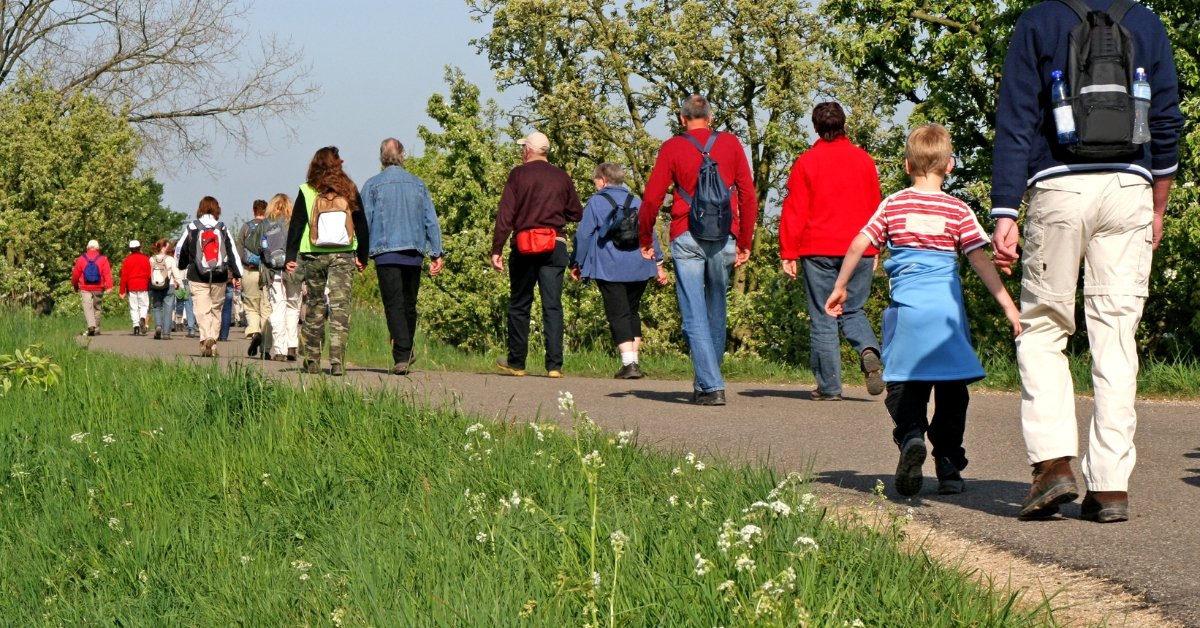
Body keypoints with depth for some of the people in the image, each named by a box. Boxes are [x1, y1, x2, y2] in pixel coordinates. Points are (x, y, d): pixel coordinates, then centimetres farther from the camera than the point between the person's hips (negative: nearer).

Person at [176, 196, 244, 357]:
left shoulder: (192, 228, 1)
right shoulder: (222, 229, 4)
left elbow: (180, 249, 9)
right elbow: (232, 251, 2)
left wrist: (182, 266, 29)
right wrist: (237, 274, 4)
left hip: (197, 277, -2)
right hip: (219, 277, 2)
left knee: (202, 310, -7)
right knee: (216, 309, 13)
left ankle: (206, 338, -29)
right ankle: (212, 343, 8)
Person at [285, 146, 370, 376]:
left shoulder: (307, 192, 0)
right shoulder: (349, 191, 2)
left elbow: (296, 225, -1)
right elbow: (362, 226, 6)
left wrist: (291, 256, 2)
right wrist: (362, 256, 15)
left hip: (314, 256, 0)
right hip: (343, 257, 0)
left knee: (314, 309, 11)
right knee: (340, 306, -3)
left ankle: (311, 361, 15)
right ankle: (337, 362, -13)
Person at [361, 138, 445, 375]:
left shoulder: (373, 185, 0)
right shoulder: (418, 184, 9)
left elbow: (364, 220, -1)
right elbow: (431, 220, 7)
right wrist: (436, 253, 9)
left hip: (386, 252, -3)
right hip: (414, 253, 3)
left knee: (394, 305, -7)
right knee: (409, 305, 14)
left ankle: (401, 357, -19)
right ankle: (406, 354, 21)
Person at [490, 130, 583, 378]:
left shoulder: (519, 174, -2)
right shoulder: (562, 177, 6)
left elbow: (505, 214, -6)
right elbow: (577, 214, 10)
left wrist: (496, 250, -4)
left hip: (524, 246, -2)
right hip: (555, 246, 2)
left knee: (519, 306, 10)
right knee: (553, 306, 0)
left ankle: (516, 362, 15)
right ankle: (554, 364, -7)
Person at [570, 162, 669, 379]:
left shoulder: (596, 202, 1)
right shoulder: (636, 202, 14)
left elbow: (583, 235, -1)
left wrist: (576, 264, 8)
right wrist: (658, 264, 18)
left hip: (609, 269, -4)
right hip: (638, 268, 4)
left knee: (618, 315, -6)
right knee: (632, 312, 16)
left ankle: (629, 363, -18)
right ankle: (633, 359, 12)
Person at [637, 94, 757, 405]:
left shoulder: (672, 148, 1)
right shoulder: (731, 144, 7)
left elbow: (651, 198, -3)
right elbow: (748, 196, 5)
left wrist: (645, 239, 11)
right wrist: (745, 242, 12)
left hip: (687, 238, -2)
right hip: (724, 238, 2)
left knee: (695, 316, -1)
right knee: (716, 311, 16)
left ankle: (712, 386, -10)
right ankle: (705, 382, 23)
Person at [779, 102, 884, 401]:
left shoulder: (806, 162, -3)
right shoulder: (864, 160, 6)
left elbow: (794, 210, -5)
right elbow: (875, 207, 12)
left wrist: (788, 253, -2)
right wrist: (875, 249, 21)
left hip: (819, 252, -3)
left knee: (823, 318, 3)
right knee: (853, 311, 15)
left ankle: (829, 386, 1)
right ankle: (869, 350, -14)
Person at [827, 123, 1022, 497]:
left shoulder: (893, 205, 6)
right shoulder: (958, 210, 3)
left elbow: (859, 244, 2)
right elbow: (980, 260, -1)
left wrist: (840, 288, 13)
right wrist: (1008, 305, 1)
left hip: (906, 305, 0)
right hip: (947, 308, 0)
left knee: (905, 385, 3)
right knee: (951, 388, 9)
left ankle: (911, 436, -26)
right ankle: (948, 468, 12)